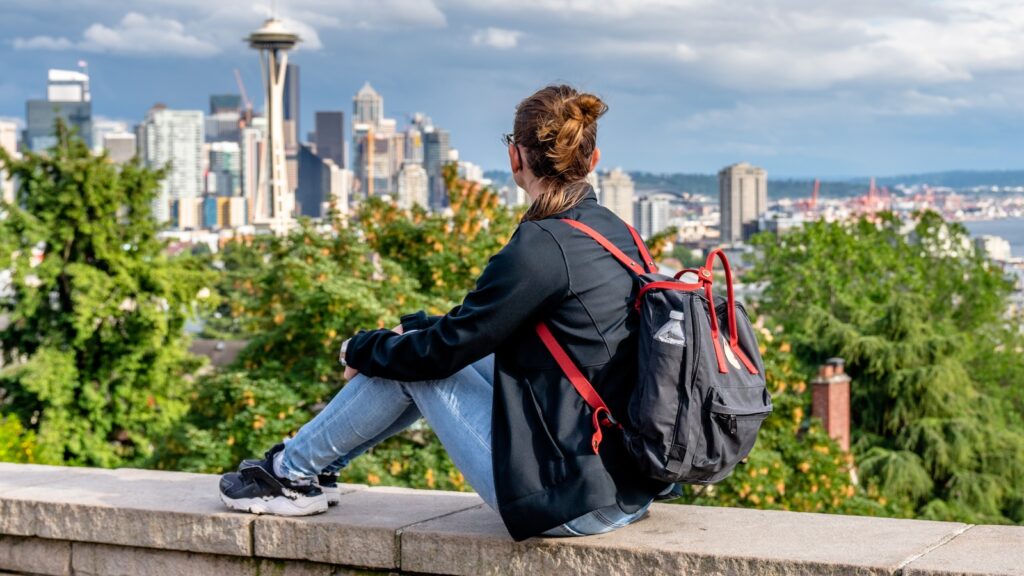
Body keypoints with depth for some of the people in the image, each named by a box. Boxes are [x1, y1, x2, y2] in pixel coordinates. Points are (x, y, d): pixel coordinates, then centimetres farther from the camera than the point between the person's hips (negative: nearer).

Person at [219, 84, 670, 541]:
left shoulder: (542, 247, -19)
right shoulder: (615, 232, 8)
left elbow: (443, 349, -10)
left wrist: (361, 347, 8)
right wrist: (413, 330, 23)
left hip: (570, 503, -8)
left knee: (416, 364, 6)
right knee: (414, 349, 17)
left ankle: (293, 471, 24)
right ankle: (315, 466, 32)